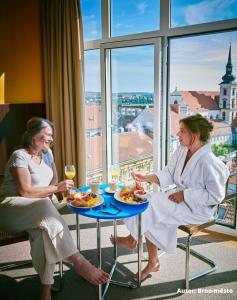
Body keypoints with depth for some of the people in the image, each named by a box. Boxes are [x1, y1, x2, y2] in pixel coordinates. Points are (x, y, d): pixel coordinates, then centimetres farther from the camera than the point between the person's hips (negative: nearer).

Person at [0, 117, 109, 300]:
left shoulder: (47, 152, 10)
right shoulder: (20, 156, -11)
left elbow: (54, 180, 19)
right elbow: (25, 191, -18)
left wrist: (46, 194, -1)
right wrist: (57, 188, -15)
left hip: (37, 210, 6)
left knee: (43, 229, -30)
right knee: (45, 209, -36)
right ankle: (79, 262, -33)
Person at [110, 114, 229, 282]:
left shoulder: (208, 161, -25)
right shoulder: (182, 151, 0)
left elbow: (216, 195, -22)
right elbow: (168, 174, 5)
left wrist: (184, 195, -21)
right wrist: (147, 178, -10)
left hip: (197, 208, -7)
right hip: (180, 197, 7)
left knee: (151, 206, -18)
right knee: (151, 219, -11)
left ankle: (132, 240, 11)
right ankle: (153, 262, 8)